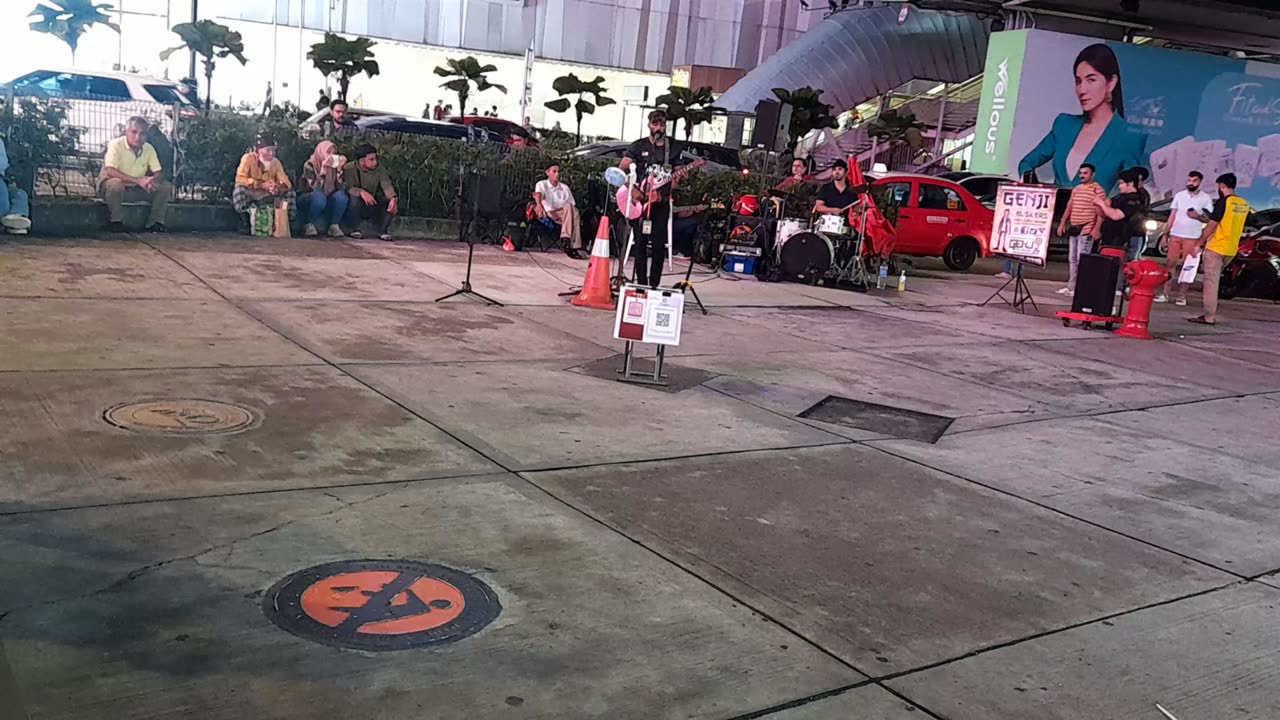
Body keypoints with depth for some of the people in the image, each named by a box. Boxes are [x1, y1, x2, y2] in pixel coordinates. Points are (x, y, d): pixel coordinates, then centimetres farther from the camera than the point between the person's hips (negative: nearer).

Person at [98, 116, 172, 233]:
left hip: (136, 189, 5)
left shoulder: (149, 148, -4)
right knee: (115, 183, -38)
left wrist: (152, 180, -30)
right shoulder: (116, 145, -19)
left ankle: (155, 222, -1)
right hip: (112, 187, -5)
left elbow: (159, 173, -3)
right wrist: (138, 180, -40)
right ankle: (116, 221, -17)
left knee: (166, 186, -10)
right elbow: (110, 171, -31)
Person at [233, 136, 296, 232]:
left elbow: (287, 183, -8)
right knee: (240, 189, -35)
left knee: (289, 193, -14)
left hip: (267, 197, 4)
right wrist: (262, 185, -33)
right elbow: (240, 179, -25)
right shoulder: (248, 158, -14)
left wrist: (278, 186, -33)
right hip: (249, 195, -4)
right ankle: (248, 223, -24)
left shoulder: (275, 162, -2)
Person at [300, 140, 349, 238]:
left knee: (341, 195, -26)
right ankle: (310, 225, -17)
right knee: (319, 196, -37)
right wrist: (323, 170, -31)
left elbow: (340, 187, -13)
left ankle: (334, 226, -14)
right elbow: (315, 188, -27)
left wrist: (339, 169, -21)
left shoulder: (333, 165, -3)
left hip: (327, 202, 4)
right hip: (309, 200, -4)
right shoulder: (309, 165, -15)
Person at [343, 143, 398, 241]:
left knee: (393, 200, -21)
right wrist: (361, 192, -45)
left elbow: (387, 186, -19)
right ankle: (356, 229, -14)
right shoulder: (349, 168, -13)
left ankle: (383, 230, -5)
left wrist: (393, 198, -41)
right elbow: (346, 187, -26)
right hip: (354, 209, -3)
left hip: (373, 208, 3)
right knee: (354, 197, -35)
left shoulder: (380, 170, -5)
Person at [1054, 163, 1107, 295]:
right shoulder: (1076, 189, 16)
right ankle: (1071, 286, 17)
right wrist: (1062, 223, 13)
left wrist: (1096, 229, -19)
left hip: (1086, 229, -8)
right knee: (1072, 259, 11)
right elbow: (1069, 208, 20)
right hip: (1073, 228, 8)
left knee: (1081, 260, -11)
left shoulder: (1098, 190, -6)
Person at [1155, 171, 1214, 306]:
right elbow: (1172, 216, 10)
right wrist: (1164, 235, 6)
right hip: (1175, 235, 2)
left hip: (1193, 238, -2)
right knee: (1170, 264, 1)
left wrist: (1198, 216, -18)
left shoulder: (1206, 198, 2)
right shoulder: (1179, 195, 9)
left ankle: (1182, 296, 5)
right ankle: (1164, 294, 3)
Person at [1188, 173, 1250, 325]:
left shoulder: (1223, 202, -14)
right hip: (1231, 250, 8)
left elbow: (1212, 225, -14)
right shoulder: (1243, 204, 10)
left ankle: (1209, 317, -5)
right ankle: (1211, 314, 17)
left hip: (1215, 248, -8)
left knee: (1211, 282, -4)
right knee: (1214, 281, 17)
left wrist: (1199, 244, -6)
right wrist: (1200, 217, 24)